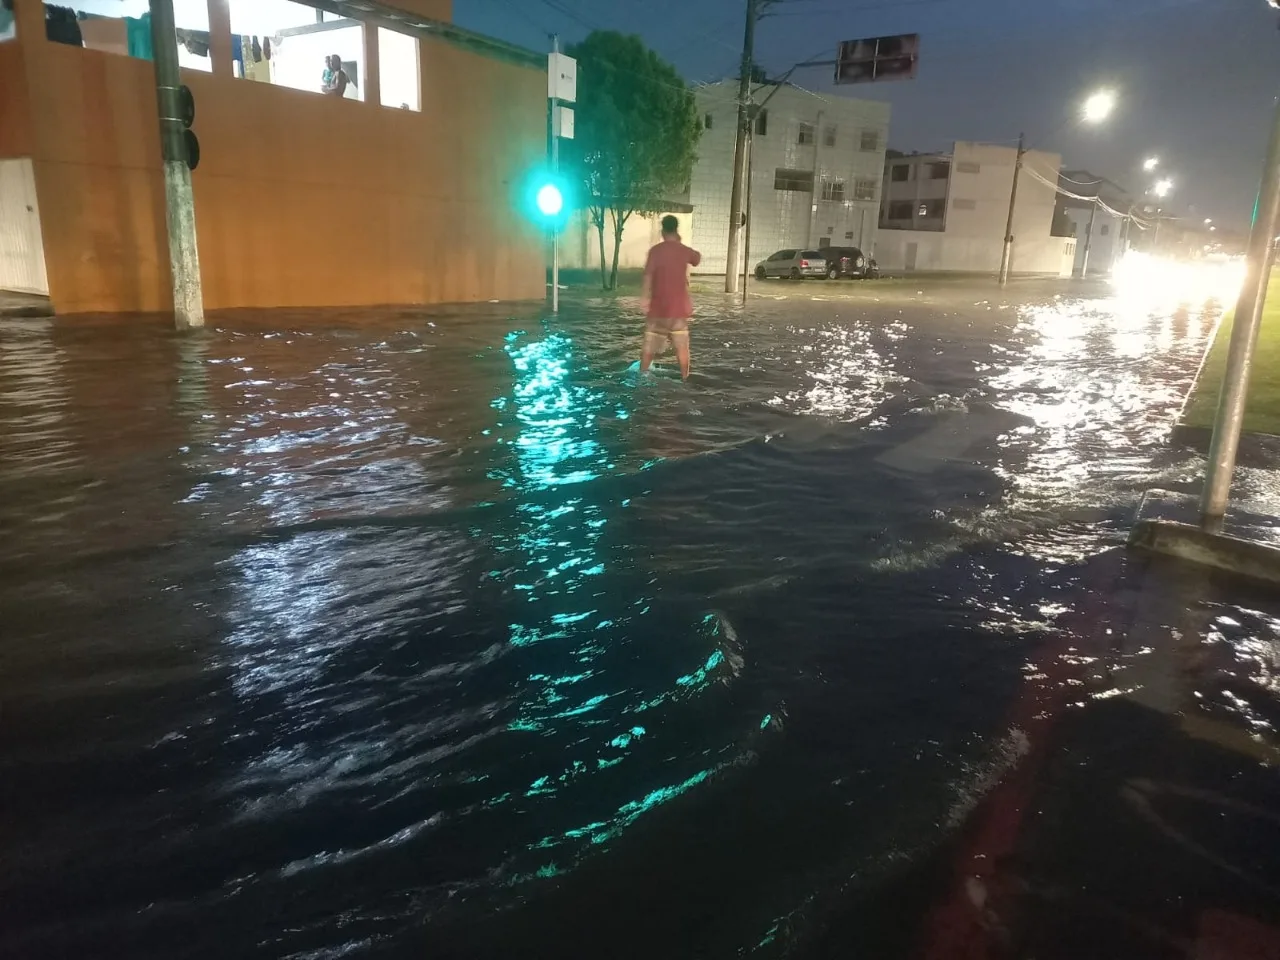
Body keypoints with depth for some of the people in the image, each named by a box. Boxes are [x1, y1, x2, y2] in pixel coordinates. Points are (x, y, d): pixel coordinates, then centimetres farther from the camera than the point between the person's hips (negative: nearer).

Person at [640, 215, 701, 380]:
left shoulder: (655, 250, -7)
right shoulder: (685, 251, 3)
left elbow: (648, 275, -18)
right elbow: (698, 258, 26)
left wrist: (645, 297, -20)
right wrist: (680, 243, 28)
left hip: (658, 305, -1)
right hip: (678, 306, 1)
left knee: (650, 345, 8)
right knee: (682, 346, 8)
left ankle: (641, 376, 15)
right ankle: (684, 378, 10)